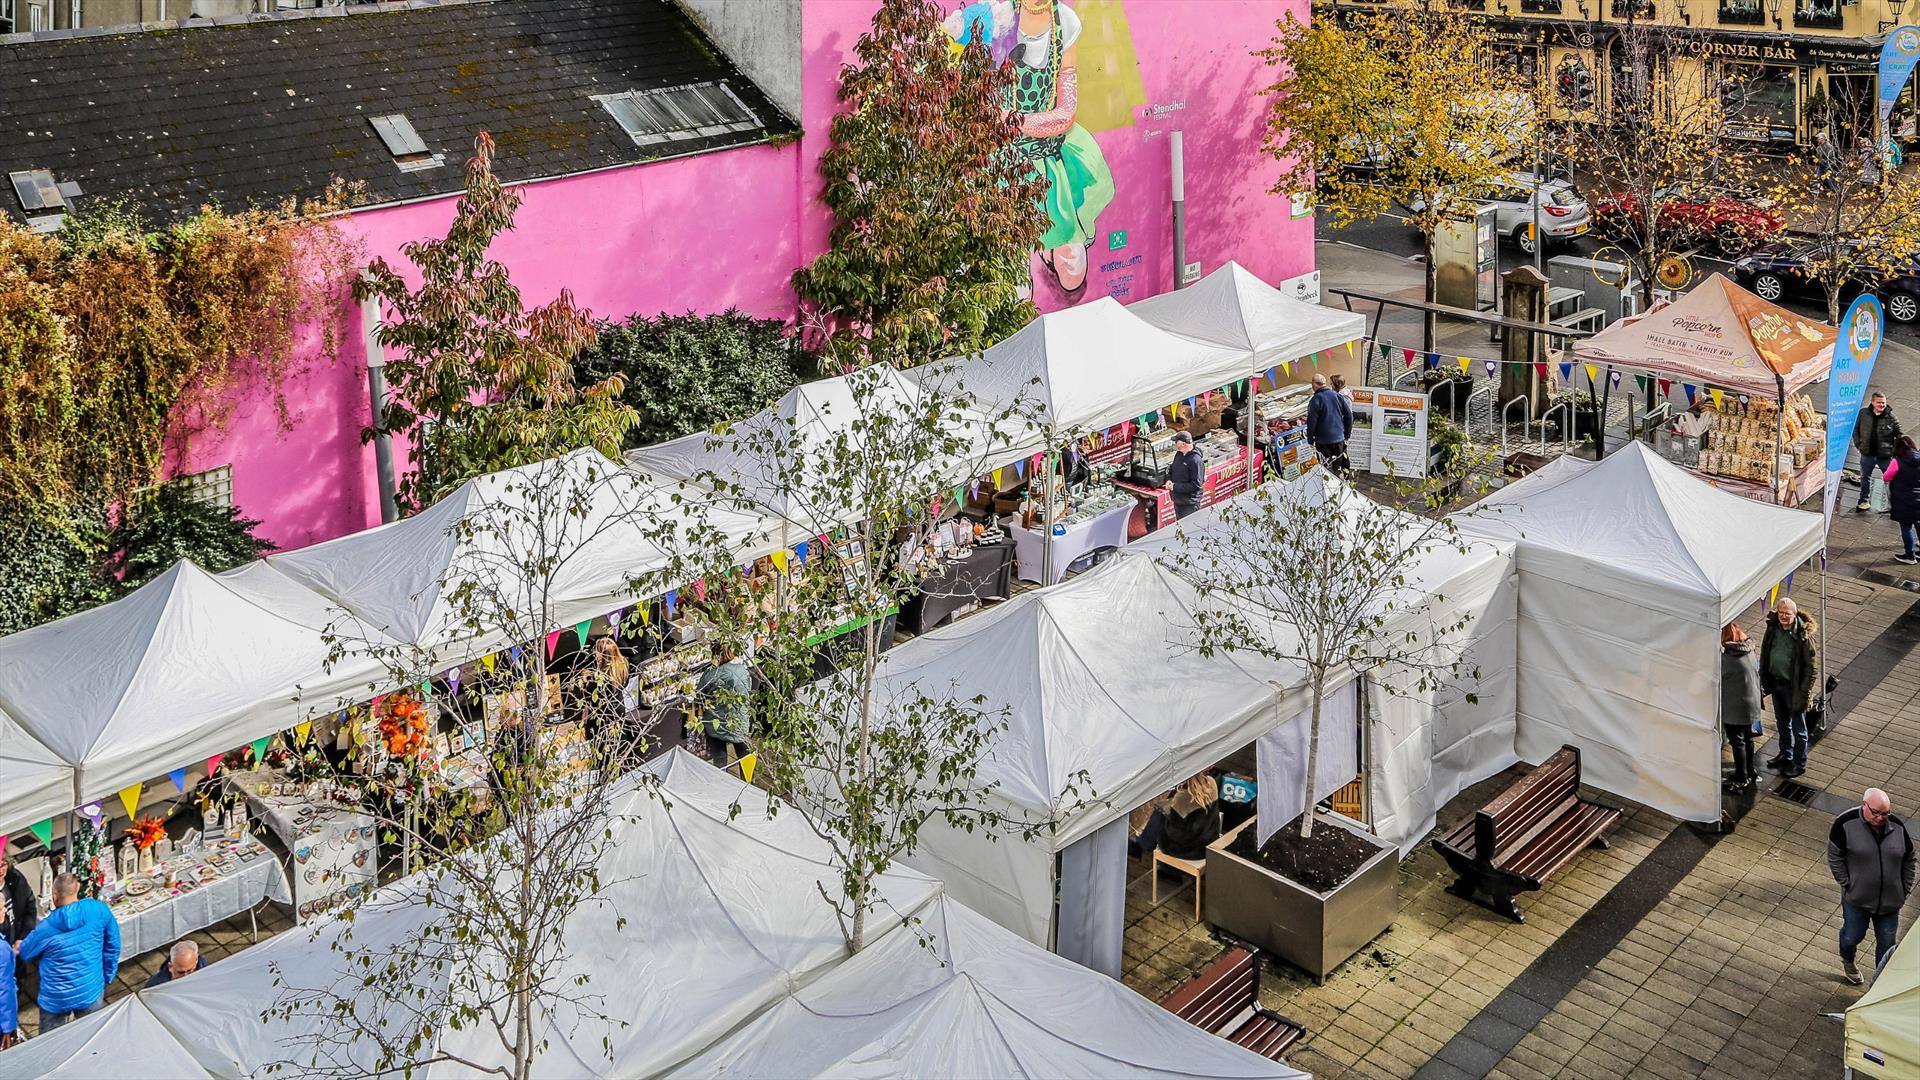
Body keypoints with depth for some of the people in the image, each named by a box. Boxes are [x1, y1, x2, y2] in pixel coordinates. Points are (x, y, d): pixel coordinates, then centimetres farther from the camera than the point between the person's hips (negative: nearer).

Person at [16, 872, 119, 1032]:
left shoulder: (47, 928, -18)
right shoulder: (100, 910, -15)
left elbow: (26, 953, 4)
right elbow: (112, 946, -2)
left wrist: (19, 947, 29)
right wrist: (107, 977, 13)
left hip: (56, 999, -1)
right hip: (92, 992, 1)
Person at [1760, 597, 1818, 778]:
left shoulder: (1803, 635, -22)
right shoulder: (1772, 628, -5)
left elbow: (1810, 666, -17)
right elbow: (1764, 655, 8)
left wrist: (1805, 693, -18)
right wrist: (1763, 681, 9)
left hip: (1793, 687, -6)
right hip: (1776, 683, 6)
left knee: (1798, 727, 9)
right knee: (1782, 723, 24)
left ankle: (1799, 763, 24)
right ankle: (1785, 755, 43)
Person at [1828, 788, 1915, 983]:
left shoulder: (1898, 826, -9)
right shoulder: (1846, 824, -19)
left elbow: (1909, 860, 6)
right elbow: (1834, 858, -9)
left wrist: (1905, 890, 3)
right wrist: (1847, 884, -10)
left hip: (1890, 900, 2)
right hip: (1857, 899, -2)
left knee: (1886, 944, 13)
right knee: (1853, 936, 16)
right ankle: (1847, 961, 49)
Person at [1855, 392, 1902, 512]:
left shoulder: (1891, 417, -7)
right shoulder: (1863, 414, -4)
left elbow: (1899, 436, 0)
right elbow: (1855, 428, 10)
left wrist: (1895, 451, -5)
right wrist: (1858, 444, 2)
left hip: (1885, 455, -2)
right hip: (1867, 453, 2)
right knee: (1865, 477, 16)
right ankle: (1863, 501, 30)